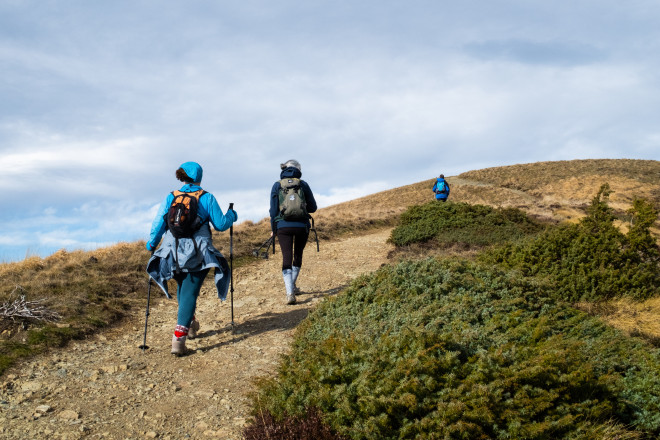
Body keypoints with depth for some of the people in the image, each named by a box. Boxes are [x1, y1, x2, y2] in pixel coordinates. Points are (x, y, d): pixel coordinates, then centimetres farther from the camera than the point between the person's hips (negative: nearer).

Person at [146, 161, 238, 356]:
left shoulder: (170, 198, 5)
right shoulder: (207, 198, -1)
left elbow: (158, 224, 3)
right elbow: (220, 224, 1)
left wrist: (151, 244, 20)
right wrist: (231, 216, 22)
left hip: (174, 252, 3)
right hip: (198, 254, -3)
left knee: (183, 287, 26)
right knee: (189, 292, -3)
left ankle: (190, 325, 39)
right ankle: (179, 336, -17)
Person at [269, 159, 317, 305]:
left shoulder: (277, 185, 2)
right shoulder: (303, 184, 3)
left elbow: (273, 210, 2)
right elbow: (313, 207, 7)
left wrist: (273, 229, 11)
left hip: (283, 226, -1)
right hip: (302, 226, 1)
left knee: (287, 259, -3)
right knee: (298, 255, 21)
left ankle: (290, 293, -19)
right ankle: (291, 286, 36)